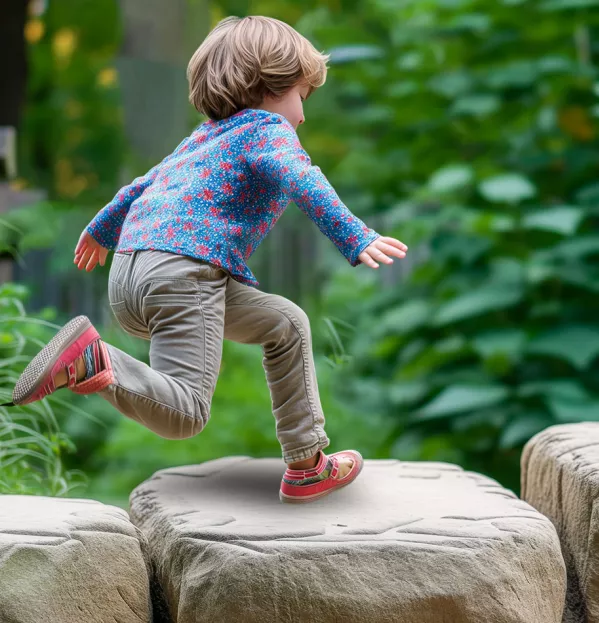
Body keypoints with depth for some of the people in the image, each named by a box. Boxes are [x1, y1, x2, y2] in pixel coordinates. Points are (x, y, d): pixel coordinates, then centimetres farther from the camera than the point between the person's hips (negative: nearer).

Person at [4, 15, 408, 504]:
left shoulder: (206, 136, 31)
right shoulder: (267, 129, 7)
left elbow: (143, 184, 45)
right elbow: (300, 179, -16)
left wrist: (102, 230, 63)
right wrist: (356, 239, -29)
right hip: (184, 270, -9)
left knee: (287, 322, 22)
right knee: (186, 414, -18)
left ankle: (307, 463, 20)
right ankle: (89, 357, -32)